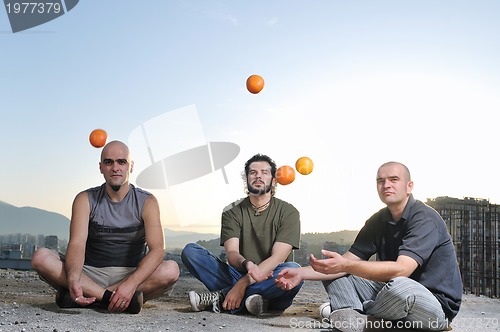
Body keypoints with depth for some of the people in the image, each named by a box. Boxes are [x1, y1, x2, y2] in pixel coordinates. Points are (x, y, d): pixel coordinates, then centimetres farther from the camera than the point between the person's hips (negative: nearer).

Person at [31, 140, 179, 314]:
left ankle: (91, 295, -28)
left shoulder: (146, 202, -3)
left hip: (132, 274, -1)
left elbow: (157, 249, -17)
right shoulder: (86, 200, 0)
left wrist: (131, 283, -34)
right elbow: (77, 244, -15)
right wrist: (73, 279, -37)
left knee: (171, 270, -30)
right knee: (41, 258, -22)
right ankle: (110, 297, -31)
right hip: (91, 274, 1)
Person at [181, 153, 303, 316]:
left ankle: (220, 297, -24)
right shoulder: (232, 212, 6)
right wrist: (247, 265, -33)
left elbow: (278, 257, -12)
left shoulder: (288, 212, -1)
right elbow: (231, 253, -7)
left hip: (271, 282, -1)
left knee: (294, 271, -36)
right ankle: (249, 297, -29)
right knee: (190, 251, -13)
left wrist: (243, 283, -24)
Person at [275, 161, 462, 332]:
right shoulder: (378, 221, 6)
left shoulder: (425, 219, -17)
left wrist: (345, 266, -39)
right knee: (334, 274, 1)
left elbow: (401, 269, -31)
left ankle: (358, 314, -10)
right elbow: (349, 260, 0)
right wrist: (302, 273, -14)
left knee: (399, 287, -39)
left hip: (438, 304, -7)